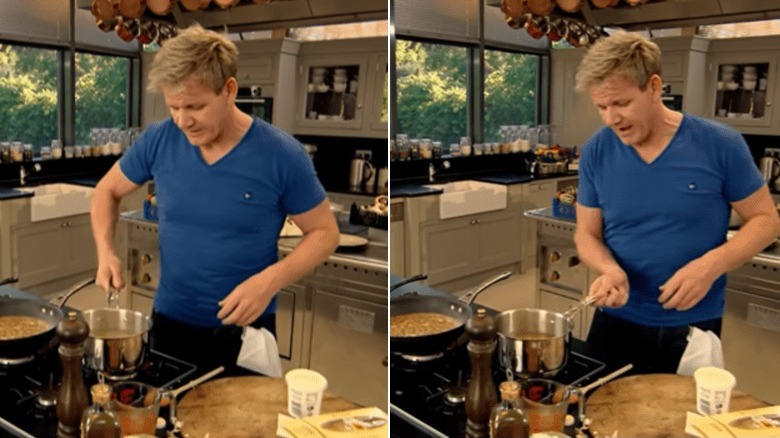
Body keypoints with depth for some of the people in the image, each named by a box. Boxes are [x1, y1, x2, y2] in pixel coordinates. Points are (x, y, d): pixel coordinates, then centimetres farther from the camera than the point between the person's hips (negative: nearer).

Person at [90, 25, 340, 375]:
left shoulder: (282, 155, -17)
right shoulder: (159, 140, -9)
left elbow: (324, 233, -8)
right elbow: (107, 190, 8)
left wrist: (271, 280, -23)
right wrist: (106, 251, -9)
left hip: (246, 329, -2)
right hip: (171, 322, 3)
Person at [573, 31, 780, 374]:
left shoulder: (720, 145, -12)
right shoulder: (596, 153, -7)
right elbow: (587, 234, 1)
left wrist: (712, 264, -21)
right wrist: (610, 270, -21)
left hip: (694, 327, -1)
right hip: (617, 322, 2)